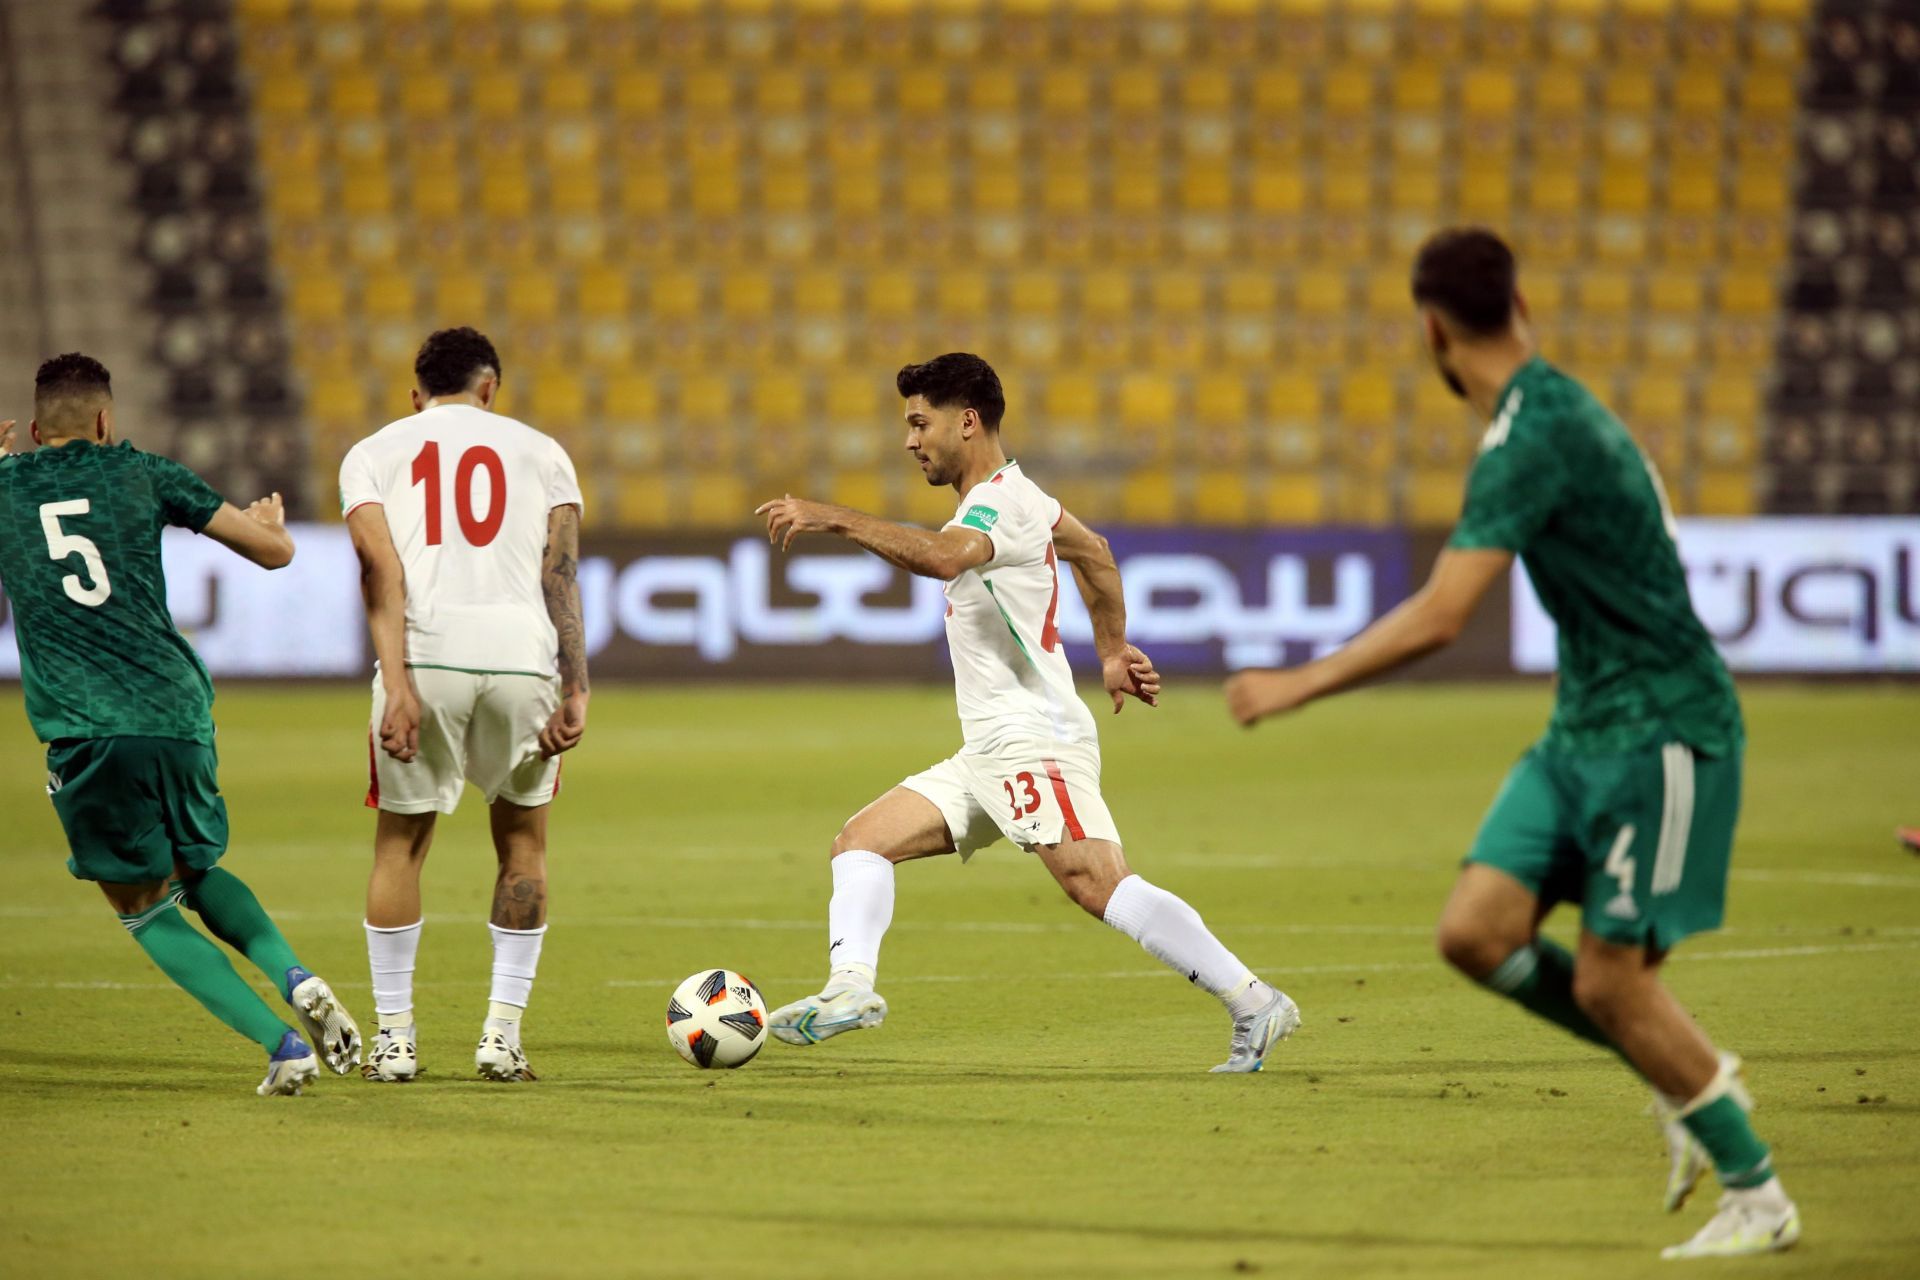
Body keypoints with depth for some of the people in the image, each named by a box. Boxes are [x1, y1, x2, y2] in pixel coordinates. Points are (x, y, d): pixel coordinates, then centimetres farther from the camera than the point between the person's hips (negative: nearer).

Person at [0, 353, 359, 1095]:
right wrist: (271, 520, 37)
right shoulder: (142, 475, 11)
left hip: (81, 728, -2)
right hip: (176, 711, 3)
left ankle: (281, 1045, -6)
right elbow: (274, 552, 13)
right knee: (197, 872, 27)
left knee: (146, 910, 8)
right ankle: (295, 979, 2)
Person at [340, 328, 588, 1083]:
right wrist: (574, 693, 1)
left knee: (401, 843, 15)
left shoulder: (374, 453, 16)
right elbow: (561, 578, 7)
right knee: (522, 842, 17)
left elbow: (381, 568, 0)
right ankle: (503, 1033, 11)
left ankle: (394, 1036, 14)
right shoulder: (539, 452, 19)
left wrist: (397, 683, -8)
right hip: (520, 654, 1)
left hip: (423, 654, 0)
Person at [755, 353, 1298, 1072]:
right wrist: (1112, 651, 39)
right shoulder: (1008, 495, 20)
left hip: (1033, 739, -11)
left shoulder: (1000, 500, -12)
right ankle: (850, 986, -15)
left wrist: (833, 520, -33)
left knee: (1096, 884, -23)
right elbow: (1092, 552, 36)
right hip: (984, 757, 11)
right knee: (861, 841, 4)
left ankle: (1253, 1006, -23)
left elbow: (940, 557, -34)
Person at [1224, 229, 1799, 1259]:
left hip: (1657, 730, -9)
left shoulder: (1533, 439, -22)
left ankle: (1757, 1197, 9)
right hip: (1585, 723, 9)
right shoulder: (1557, 409, 8)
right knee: (1476, 932, -1)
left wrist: (1296, 686, -21)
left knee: (1608, 980, -6)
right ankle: (1690, 1084, 14)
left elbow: (1438, 618, -28)